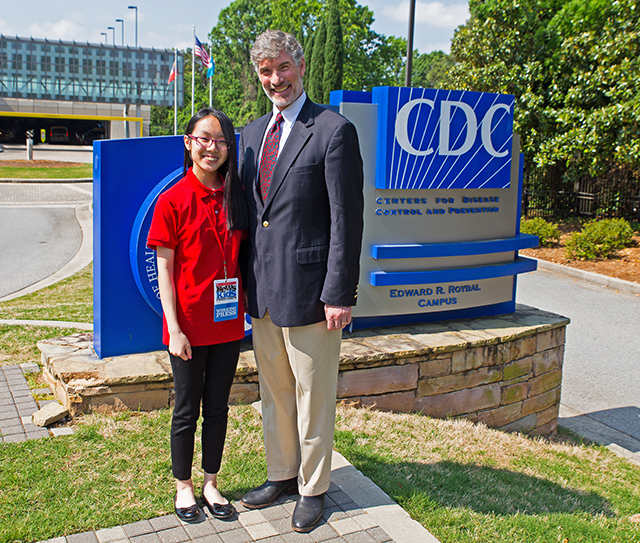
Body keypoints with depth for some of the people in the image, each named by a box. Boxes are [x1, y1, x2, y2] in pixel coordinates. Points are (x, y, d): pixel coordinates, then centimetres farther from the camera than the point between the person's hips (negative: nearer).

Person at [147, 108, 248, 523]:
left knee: (218, 406, 15)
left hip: (228, 322, 4)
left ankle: (211, 484, 31)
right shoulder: (172, 201, -9)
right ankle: (183, 486, 30)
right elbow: (165, 269, -8)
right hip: (189, 325, -3)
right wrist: (174, 328, -12)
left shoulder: (236, 197, 3)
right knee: (187, 409, 11)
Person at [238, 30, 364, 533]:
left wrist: (339, 293, -16)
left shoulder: (334, 131, -10)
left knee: (313, 396, 8)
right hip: (262, 290, 7)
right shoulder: (252, 134, 12)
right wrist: (245, 279, 12)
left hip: (309, 290, -7)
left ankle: (313, 490, 27)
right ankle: (281, 475, 38)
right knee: (274, 392, 19)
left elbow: (347, 220, -13)